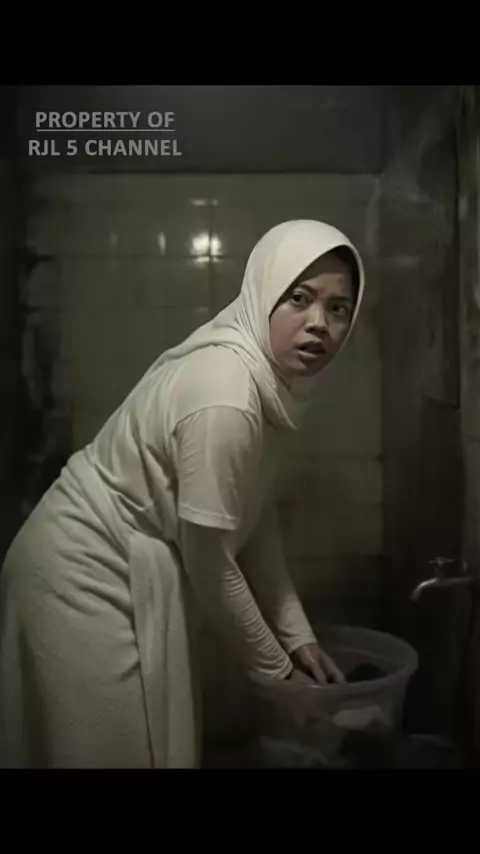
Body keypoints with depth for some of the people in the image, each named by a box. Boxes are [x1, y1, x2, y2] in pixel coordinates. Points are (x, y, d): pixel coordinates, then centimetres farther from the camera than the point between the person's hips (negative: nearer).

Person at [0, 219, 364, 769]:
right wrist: (275, 666, -7)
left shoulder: (268, 376, -2)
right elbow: (210, 564, -22)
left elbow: (254, 519, 5)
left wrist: (297, 636, 4)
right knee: (121, 748, 7)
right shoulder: (225, 395, -30)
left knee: (153, 739, 22)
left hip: (124, 571, 9)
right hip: (91, 578, -9)